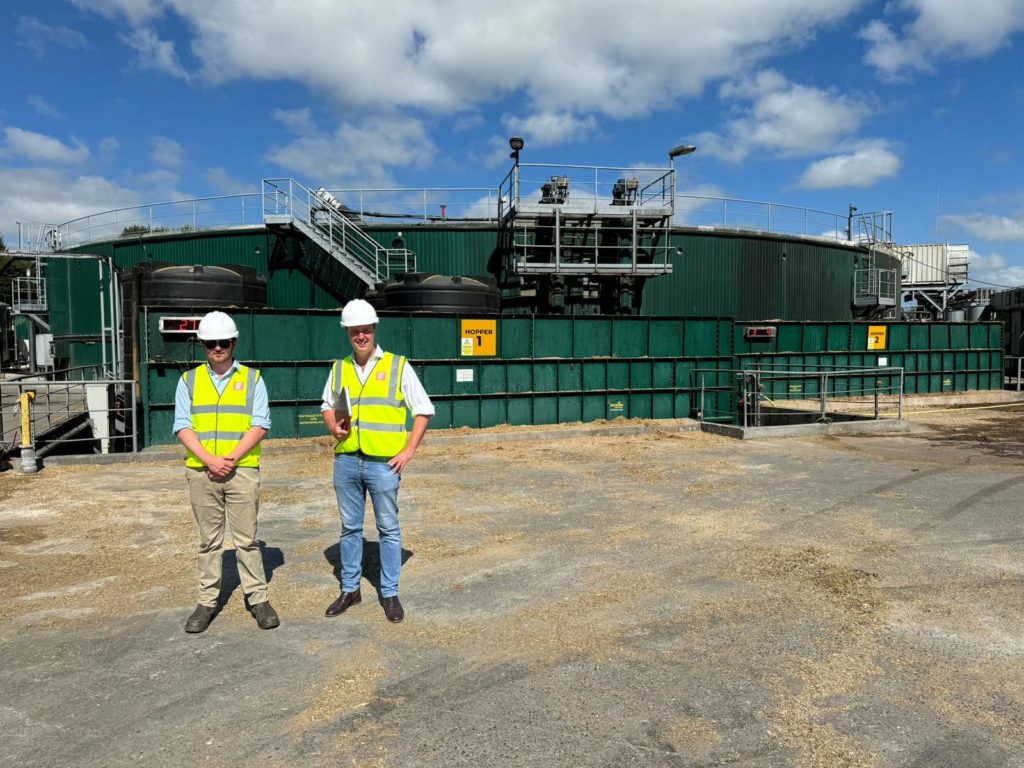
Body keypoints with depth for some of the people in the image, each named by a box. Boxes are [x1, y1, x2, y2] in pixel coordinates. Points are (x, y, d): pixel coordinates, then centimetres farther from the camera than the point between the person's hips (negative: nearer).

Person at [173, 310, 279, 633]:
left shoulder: (252, 378, 4)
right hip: (201, 472, 2)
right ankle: (208, 601, 20)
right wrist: (210, 460, -13)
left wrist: (231, 459, -13)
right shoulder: (189, 380, 8)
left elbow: (260, 425, -3)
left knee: (247, 539, 3)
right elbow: (183, 427, 1)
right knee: (208, 540, 10)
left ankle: (258, 598, 12)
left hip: (242, 470, -2)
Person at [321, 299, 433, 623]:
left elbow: (424, 410, -1)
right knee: (350, 528, 14)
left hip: (384, 462, -3)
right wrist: (333, 426, -3)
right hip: (346, 461, 4)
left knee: (388, 529, 6)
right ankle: (350, 589, 27)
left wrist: (408, 450, -8)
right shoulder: (339, 368, 8)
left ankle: (390, 593, 18)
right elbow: (327, 406, 20)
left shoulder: (398, 366, -3)